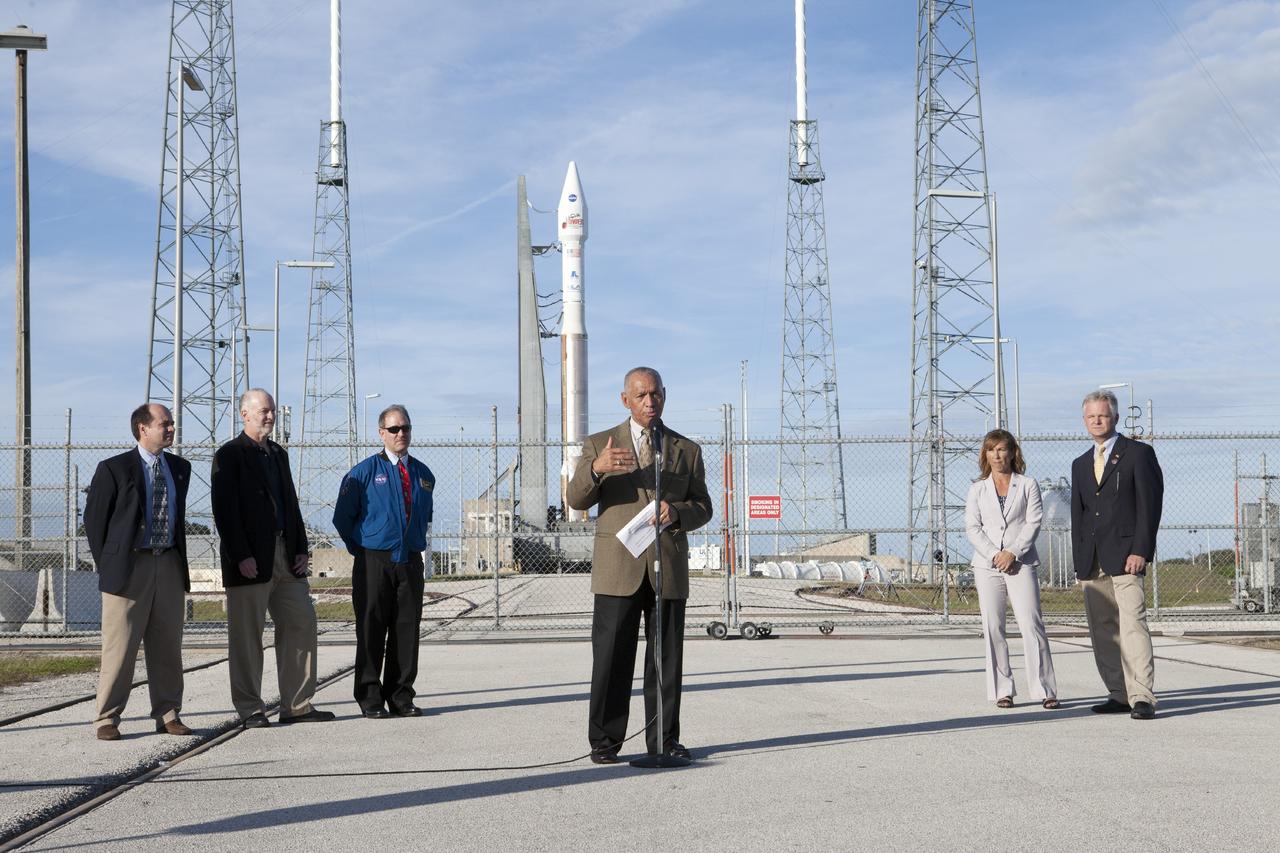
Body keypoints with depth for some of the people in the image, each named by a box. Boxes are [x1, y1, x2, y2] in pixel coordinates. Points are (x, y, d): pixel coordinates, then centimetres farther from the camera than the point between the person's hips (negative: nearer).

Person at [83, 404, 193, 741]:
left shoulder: (180, 468, 12)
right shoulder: (114, 469, -5)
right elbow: (94, 518, -2)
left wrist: (179, 559, 15)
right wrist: (107, 565, -2)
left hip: (169, 565, 5)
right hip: (129, 565, -5)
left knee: (168, 646, 8)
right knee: (119, 647, -3)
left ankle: (168, 715, 15)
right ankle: (107, 719, 5)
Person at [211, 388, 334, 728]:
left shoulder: (278, 453, 18)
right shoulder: (229, 455, -4)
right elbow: (225, 510, -11)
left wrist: (302, 548, 9)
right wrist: (241, 556, -18)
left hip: (286, 556, 7)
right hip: (250, 559, -7)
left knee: (302, 624, 5)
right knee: (247, 635, 0)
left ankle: (297, 705, 12)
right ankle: (250, 710, 7)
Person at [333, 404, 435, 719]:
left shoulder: (423, 475, 11)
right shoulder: (364, 472, -3)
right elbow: (342, 518, 1)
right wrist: (362, 551, 4)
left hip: (410, 562, 4)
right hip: (374, 562, -4)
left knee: (407, 629, 4)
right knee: (371, 629, -1)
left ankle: (401, 696, 12)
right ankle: (370, 699, 5)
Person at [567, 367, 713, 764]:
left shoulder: (687, 450, 14)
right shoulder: (599, 445, 9)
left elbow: (703, 507, 12)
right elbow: (576, 500, -1)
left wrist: (676, 512, -12)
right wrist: (595, 469, -22)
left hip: (668, 567, 2)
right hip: (618, 568, -2)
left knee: (667, 657, 4)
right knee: (612, 657, -3)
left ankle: (663, 739, 12)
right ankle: (605, 741, 3)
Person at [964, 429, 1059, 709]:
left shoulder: (1028, 485, 8)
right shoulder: (977, 490, 13)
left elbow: (1034, 522, 0)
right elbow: (972, 528, 5)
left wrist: (1013, 552, -11)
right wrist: (994, 555, -9)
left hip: (1021, 563, -2)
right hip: (987, 565, 2)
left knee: (1031, 624, -10)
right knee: (993, 628, 0)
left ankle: (1044, 689, -7)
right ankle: (1002, 691, 6)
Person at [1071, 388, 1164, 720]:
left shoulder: (1138, 453, 3)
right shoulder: (1080, 465, 21)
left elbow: (1150, 504, -4)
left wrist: (1141, 551, -13)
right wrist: (1080, 562, 10)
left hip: (1125, 555, -6)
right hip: (1092, 562, 6)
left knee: (1133, 625, -14)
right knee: (1102, 630, 4)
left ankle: (1142, 698, -16)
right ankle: (1119, 695, 9)